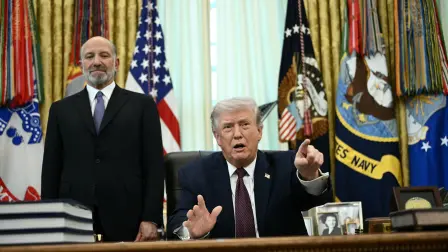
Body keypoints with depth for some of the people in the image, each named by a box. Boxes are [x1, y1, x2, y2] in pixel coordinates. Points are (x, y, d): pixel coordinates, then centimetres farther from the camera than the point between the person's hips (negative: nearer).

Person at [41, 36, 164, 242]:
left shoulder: (142, 105, 6)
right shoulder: (61, 109, 12)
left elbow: (154, 165, 1)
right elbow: (51, 169, 10)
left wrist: (151, 218, -7)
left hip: (126, 221, -1)